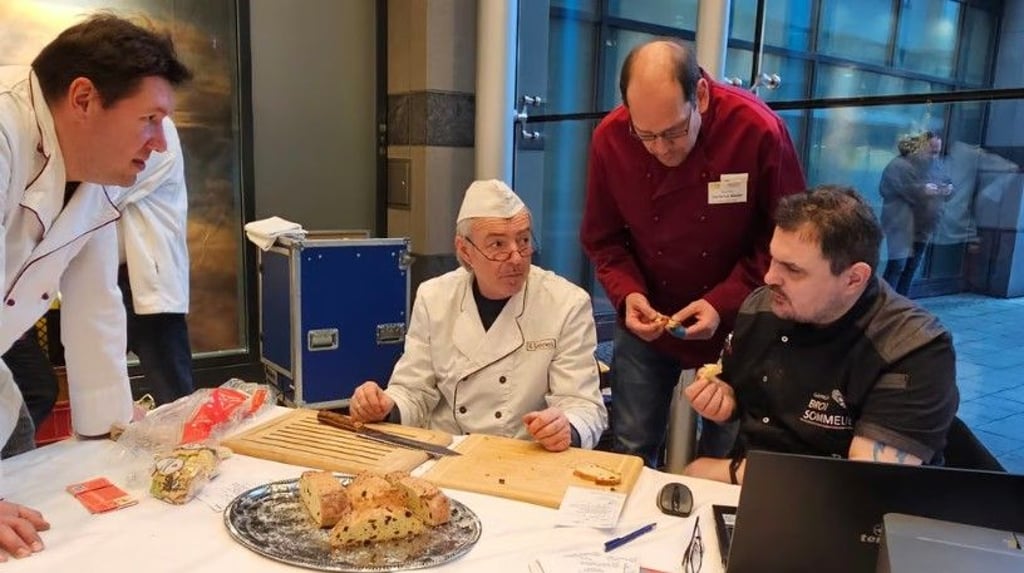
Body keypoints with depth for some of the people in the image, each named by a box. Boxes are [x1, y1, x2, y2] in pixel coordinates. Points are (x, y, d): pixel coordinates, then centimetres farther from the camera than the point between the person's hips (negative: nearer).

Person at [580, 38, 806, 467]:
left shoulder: (759, 131, -21)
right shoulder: (610, 138, -14)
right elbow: (602, 239, 0)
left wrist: (726, 303, -21)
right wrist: (627, 293, -18)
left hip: (736, 325, -1)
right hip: (646, 324, 2)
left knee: (727, 460, 8)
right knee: (629, 452, 7)